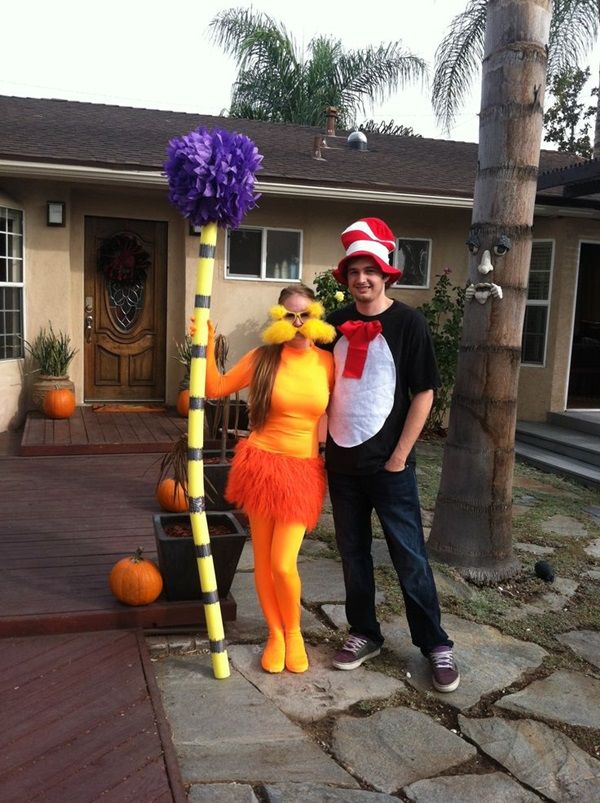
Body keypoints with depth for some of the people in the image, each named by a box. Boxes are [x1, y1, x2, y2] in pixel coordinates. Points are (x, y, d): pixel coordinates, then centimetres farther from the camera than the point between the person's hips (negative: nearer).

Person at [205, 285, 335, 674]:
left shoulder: (327, 363, -1)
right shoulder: (262, 358, -4)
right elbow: (216, 389, 4)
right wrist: (207, 346, -5)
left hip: (303, 470, 0)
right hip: (262, 463, 1)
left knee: (283, 564, -6)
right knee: (263, 559, 9)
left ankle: (294, 631, 23)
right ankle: (275, 634, 31)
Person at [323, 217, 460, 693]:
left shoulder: (408, 323, -7)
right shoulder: (336, 324, 6)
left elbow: (424, 393, -8)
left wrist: (399, 456, -11)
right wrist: (322, 442, 6)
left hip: (388, 463, -4)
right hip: (341, 461, 5)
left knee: (409, 556, 2)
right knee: (353, 552, 12)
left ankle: (435, 645, 16)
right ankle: (365, 634, 27)